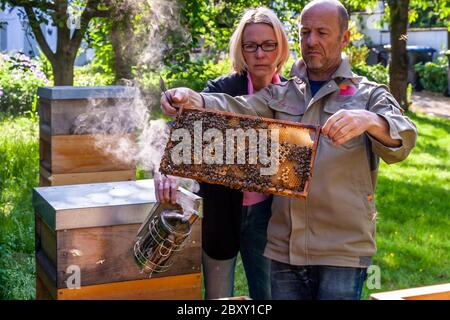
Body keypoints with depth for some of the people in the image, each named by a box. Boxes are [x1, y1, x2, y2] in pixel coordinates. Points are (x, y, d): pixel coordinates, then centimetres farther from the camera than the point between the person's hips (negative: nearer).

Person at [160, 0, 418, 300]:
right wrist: (194, 100, -28)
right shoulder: (280, 94, 11)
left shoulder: (369, 95, 3)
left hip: (343, 250, -3)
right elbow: (239, 110, -7)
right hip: (284, 248, 3)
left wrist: (370, 121, -37)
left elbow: (402, 141, -15)